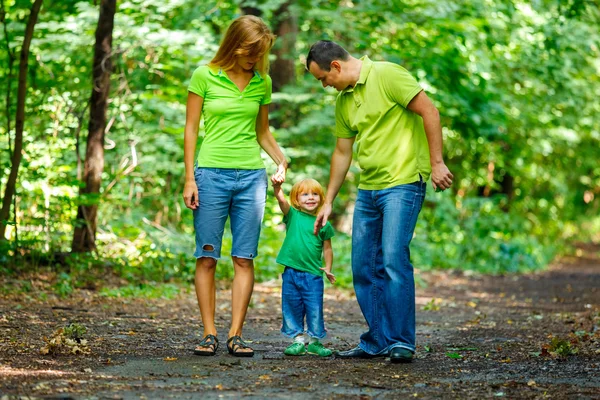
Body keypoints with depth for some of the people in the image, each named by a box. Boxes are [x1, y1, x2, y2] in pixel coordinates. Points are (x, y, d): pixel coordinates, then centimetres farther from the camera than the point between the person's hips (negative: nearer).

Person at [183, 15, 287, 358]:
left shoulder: (262, 82, 9)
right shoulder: (205, 76, -1)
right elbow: (191, 129, 1)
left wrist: (281, 160, 1)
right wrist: (189, 178, -4)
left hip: (251, 176, 3)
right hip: (212, 173, -3)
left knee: (244, 259, 0)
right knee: (207, 258, -1)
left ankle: (236, 335, 3)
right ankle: (210, 335, 3)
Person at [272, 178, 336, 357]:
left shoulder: (323, 224, 5)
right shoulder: (292, 215, 3)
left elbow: (327, 249, 11)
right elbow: (281, 200, -15)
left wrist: (328, 268, -3)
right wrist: (277, 186, -34)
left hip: (313, 275, 0)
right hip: (291, 273, 1)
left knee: (315, 309, 1)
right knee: (292, 308, 6)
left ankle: (315, 341, 14)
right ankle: (297, 340, 16)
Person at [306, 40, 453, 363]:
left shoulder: (387, 75, -9)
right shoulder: (343, 100, 15)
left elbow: (429, 112, -12)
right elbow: (342, 152, 23)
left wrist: (437, 162, -16)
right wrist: (328, 201, 25)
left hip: (403, 182, -8)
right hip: (368, 189, 8)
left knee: (393, 258, -16)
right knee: (364, 267, 7)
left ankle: (402, 342, -9)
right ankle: (377, 342, 15)